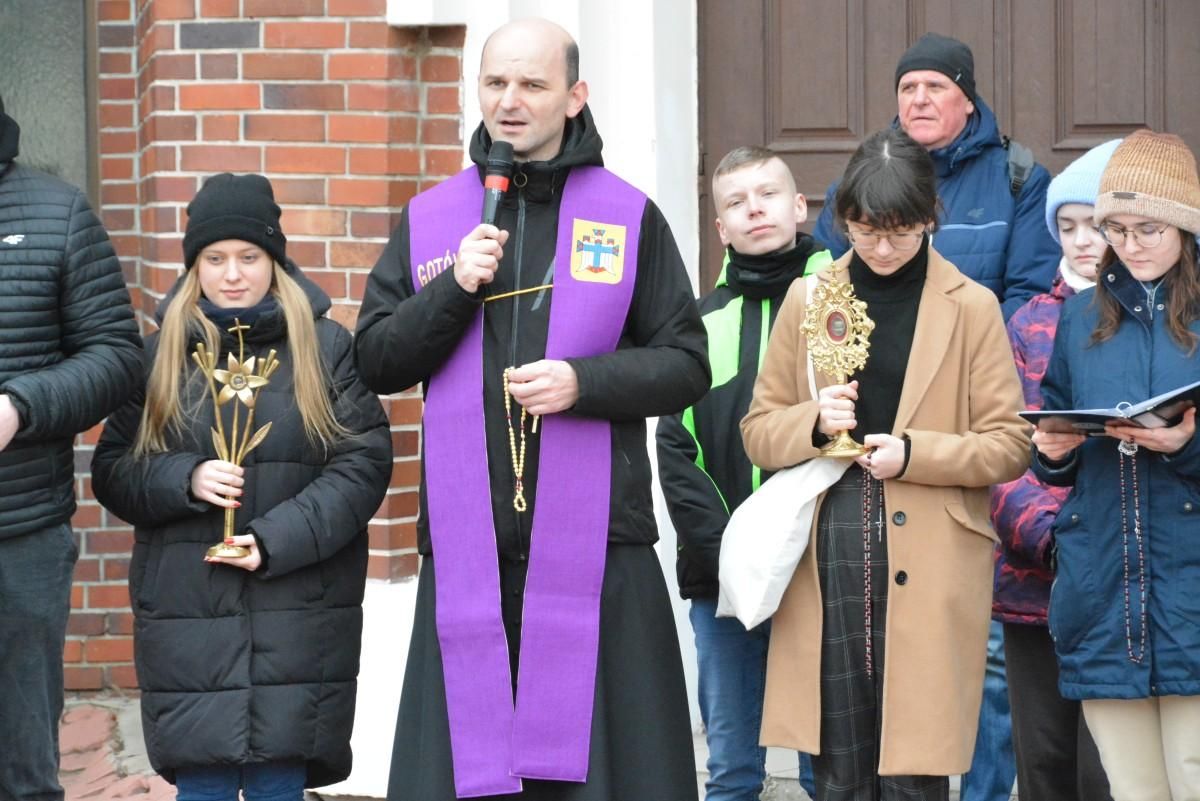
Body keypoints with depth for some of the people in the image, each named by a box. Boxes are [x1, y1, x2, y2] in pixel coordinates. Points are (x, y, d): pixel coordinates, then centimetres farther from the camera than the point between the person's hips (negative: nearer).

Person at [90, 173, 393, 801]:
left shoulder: (325, 347, 4)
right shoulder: (160, 353, 8)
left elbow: (364, 462, -2)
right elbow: (111, 472, 9)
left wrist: (277, 539, -13)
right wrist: (185, 480, -12)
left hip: (298, 614, -1)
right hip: (186, 616, 1)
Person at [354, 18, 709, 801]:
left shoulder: (629, 216, 5)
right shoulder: (429, 220, 11)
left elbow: (687, 365, 3)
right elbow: (376, 361, 8)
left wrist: (586, 382, -13)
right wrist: (453, 289, -8)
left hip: (595, 548, -1)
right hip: (468, 550, 2)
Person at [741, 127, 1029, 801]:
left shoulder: (972, 307, 3)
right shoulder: (808, 299, 11)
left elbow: (1010, 445, 3)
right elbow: (759, 430, 14)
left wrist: (914, 454, -12)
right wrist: (815, 422, -8)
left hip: (929, 568, -2)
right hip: (828, 561, 2)